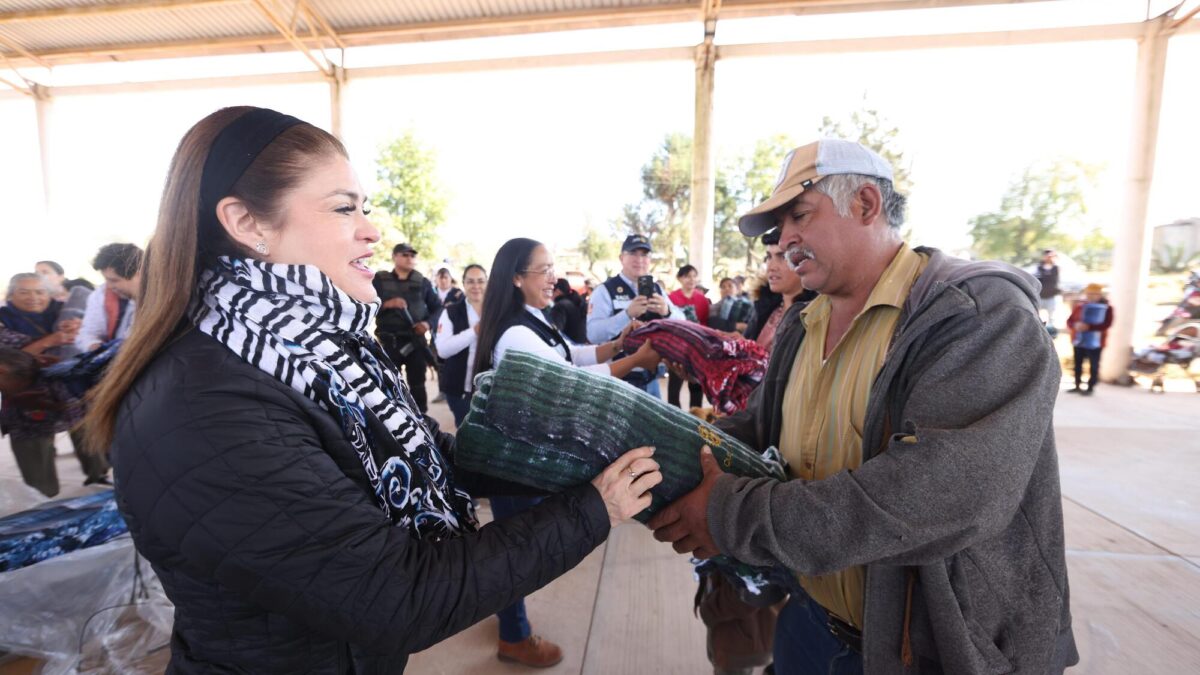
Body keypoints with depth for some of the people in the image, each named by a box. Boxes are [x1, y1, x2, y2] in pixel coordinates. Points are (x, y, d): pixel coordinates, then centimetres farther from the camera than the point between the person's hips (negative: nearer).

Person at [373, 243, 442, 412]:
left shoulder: (422, 282, 9)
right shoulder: (379, 280, 4)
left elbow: (437, 307, 10)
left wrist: (428, 323, -8)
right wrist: (387, 304, -19)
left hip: (416, 340, 1)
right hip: (389, 341, -1)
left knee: (417, 384, 7)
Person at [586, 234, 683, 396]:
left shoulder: (657, 289, 9)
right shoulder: (605, 290, -9)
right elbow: (593, 334, -21)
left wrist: (667, 312, -19)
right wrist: (627, 314, -32)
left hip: (651, 378, 5)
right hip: (619, 379, -5)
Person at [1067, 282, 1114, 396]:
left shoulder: (1107, 307, -6)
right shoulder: (1079, 305, 5)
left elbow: (1107, 324, -14)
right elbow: (1069, 321, 4)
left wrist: (1089, 327, -26)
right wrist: (1075, 325, -18)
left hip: (1095, 343, -4)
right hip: (1078, 341, 4)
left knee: (1093, 365, 3)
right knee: (1077, 364, 12)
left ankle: (1091, 387, 10)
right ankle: (1077, 386, 23)